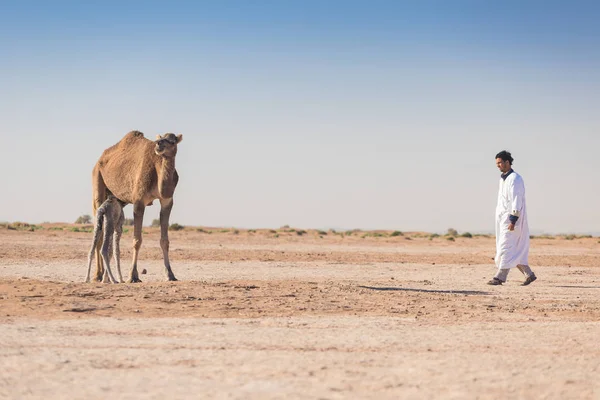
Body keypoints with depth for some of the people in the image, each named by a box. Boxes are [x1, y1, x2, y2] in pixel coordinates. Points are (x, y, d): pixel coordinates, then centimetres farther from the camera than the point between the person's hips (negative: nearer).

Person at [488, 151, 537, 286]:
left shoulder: (515, 179, -12)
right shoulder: (503, 179, 17)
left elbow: (516, 200, -18)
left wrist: (513, 220, -24)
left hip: (512, 219, -10)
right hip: (503, 218, 10)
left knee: (506, 248, -10)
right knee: (514, 250, 10)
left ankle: (500, 277, -11)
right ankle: (529, 274, 14)